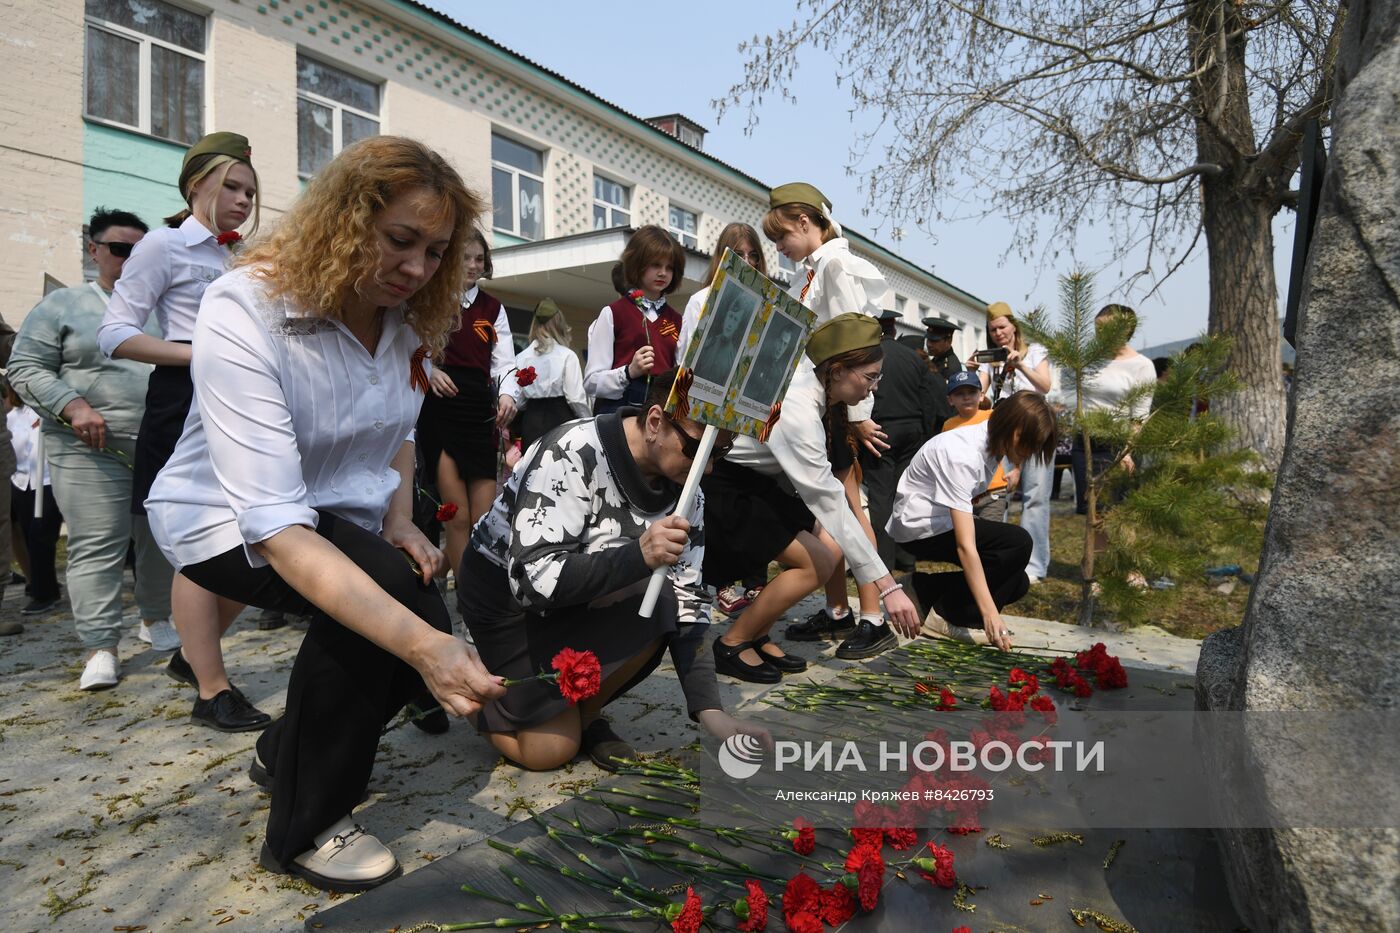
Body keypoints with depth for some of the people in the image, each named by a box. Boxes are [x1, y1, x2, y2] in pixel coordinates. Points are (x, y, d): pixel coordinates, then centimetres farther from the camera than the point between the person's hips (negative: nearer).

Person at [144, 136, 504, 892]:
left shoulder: (410, 318, -9)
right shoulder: (243, 313, -31)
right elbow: (273, 521, -40)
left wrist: (399, 516, -9)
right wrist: (419, 643, -51)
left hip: (343, 514, 7)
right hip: (232, 520, -6)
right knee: (383, 599, -31)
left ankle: (285, 751, 26)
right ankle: (306, 828, -7)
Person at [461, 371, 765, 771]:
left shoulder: (685, 493, -13)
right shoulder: (573, 455, -31)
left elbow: (686, 603, -12)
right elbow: (533, 578, -34)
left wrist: (709, 709, -22)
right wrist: (638, 556, -44)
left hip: (582, 592, 6)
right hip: (506, 593, -5)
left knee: (663, 605, -24)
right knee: (551, 750, -12)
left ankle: (583, 715, 0)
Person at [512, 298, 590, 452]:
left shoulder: (521, 358, 5)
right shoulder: (567, 355, -4)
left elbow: (518, 401, 2)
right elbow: (576, 398, -9)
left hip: (531, 423, 3)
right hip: (560, 420, -3)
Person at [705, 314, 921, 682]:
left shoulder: (811, 386, -5)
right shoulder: (798, 411, -30)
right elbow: (832, 504, -32)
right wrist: (887, 586, -31)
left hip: (756, 482, 9)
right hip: (719, 489, -9)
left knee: (830, 548, -1)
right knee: (817, 563, -14)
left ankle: (758, 635, 11)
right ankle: (731, 644, 0)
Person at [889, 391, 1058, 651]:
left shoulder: (994, 444, -4)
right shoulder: (963, 456, -31)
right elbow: (965, 546, -34)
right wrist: (990, 613, -36)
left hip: (945, 520, 9)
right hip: (920, 527, -9)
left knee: (1015, 583, 0)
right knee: (1018, 543, -23)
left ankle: (926, 591, 5)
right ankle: (943, 614, -13)